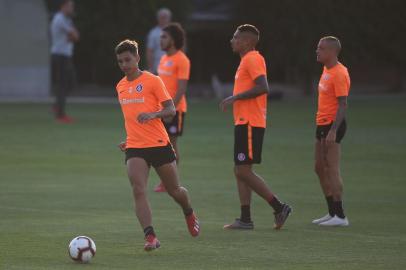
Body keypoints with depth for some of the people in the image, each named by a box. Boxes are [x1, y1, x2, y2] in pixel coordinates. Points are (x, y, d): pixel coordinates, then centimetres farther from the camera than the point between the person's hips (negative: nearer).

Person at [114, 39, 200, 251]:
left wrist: (152, 114, -28)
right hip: (134, 148, 3)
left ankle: (189, 214, 43)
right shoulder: (121, 86, 12)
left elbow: (171, 110, -10)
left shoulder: (152, 81, -6)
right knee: (138, 190, -18)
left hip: (159, 144, -3)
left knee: (174, 190, 10)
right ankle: (150, 237, -22)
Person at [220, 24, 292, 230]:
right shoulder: (247, 60, 19)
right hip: (245, 123, 10)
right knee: (240, 171, 9)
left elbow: (263, 87, -24)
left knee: (244, 171, -11)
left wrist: (235, 98, -21)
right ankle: (245, 219, 10)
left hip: (249, 124, -10)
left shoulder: (252, 59, -13)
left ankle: (279, 207, -7)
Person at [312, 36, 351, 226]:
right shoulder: (327, 70, 14)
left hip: (333, 125, -10)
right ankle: (332, 213, 20)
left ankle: (340, 216, -8)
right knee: (320, 168, 13)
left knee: (332, 170, -10)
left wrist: (333, 131, -26)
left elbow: (342, 105, -20)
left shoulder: (339, 74, -16)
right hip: (322, 124, 10)